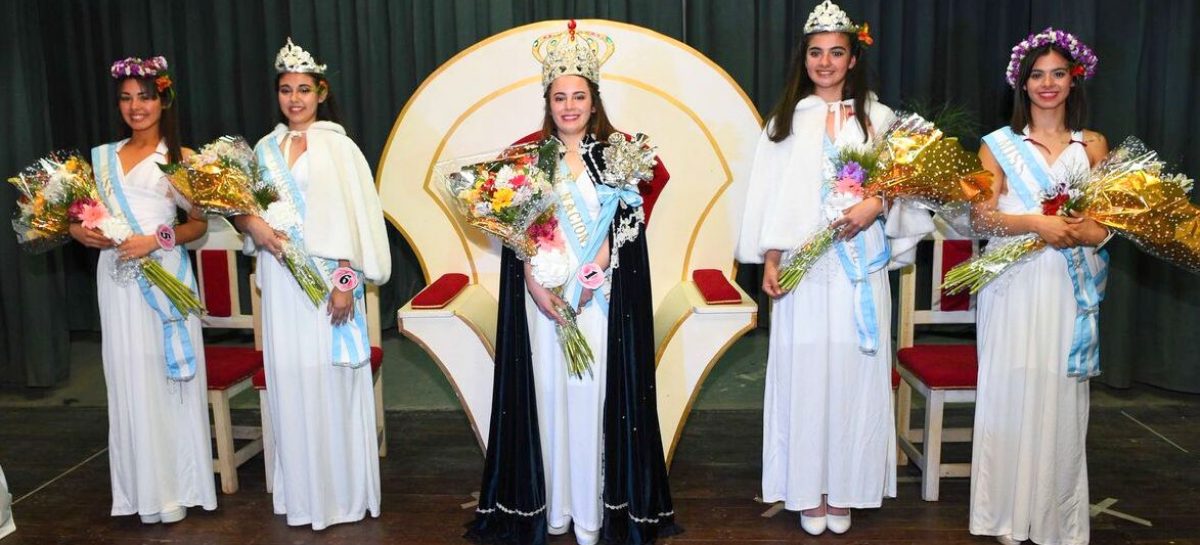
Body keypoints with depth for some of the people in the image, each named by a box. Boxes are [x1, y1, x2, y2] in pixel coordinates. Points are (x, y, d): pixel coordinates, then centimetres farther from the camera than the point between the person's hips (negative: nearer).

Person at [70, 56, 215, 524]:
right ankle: (145, 489, 15)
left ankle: (177, 485, 12)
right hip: (117, 279, 3)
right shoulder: (102, 157, 13)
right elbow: (84, 212, 18)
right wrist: (82, 232, -3)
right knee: (130, 379, 5)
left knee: (169, 377, 0)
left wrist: (156, 239, -15)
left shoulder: (181, 158, 3)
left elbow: (199, 224, -1)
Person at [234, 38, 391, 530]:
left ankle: (342, 491, 12)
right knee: (288, 379, 8)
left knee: (329, 378, -1)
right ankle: (300, 491, 21)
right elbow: (241, 206, 17)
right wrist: (254, 225, -7)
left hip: (327, 277, -4)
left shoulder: (337, 146, -3)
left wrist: (346, 282, -14)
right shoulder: (266, 148, 12)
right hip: (280, 280, 5)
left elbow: (354, 218, -8)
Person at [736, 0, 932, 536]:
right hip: (802, 269, 0)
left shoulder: (877, 117, 8)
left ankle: (844, 491, 15)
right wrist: (769, 262, -2)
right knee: (803, 374, 1)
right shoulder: (786, 119, 9)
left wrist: (877, 204, -15)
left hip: (859, 270, 0)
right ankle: (809, 492, 14)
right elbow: (770, 195, 6)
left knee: (853, 375, 2)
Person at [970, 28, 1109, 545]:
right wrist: (1035, 222, -18)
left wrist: (1084, 232, -12)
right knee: (1011, 393, 0)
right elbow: (980, 217, -3)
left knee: (1061, 399, 3)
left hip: (1069, 291, 2)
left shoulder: (1093, 145, 11)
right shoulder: (999, 145, 5)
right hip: (1014, 289, -1)